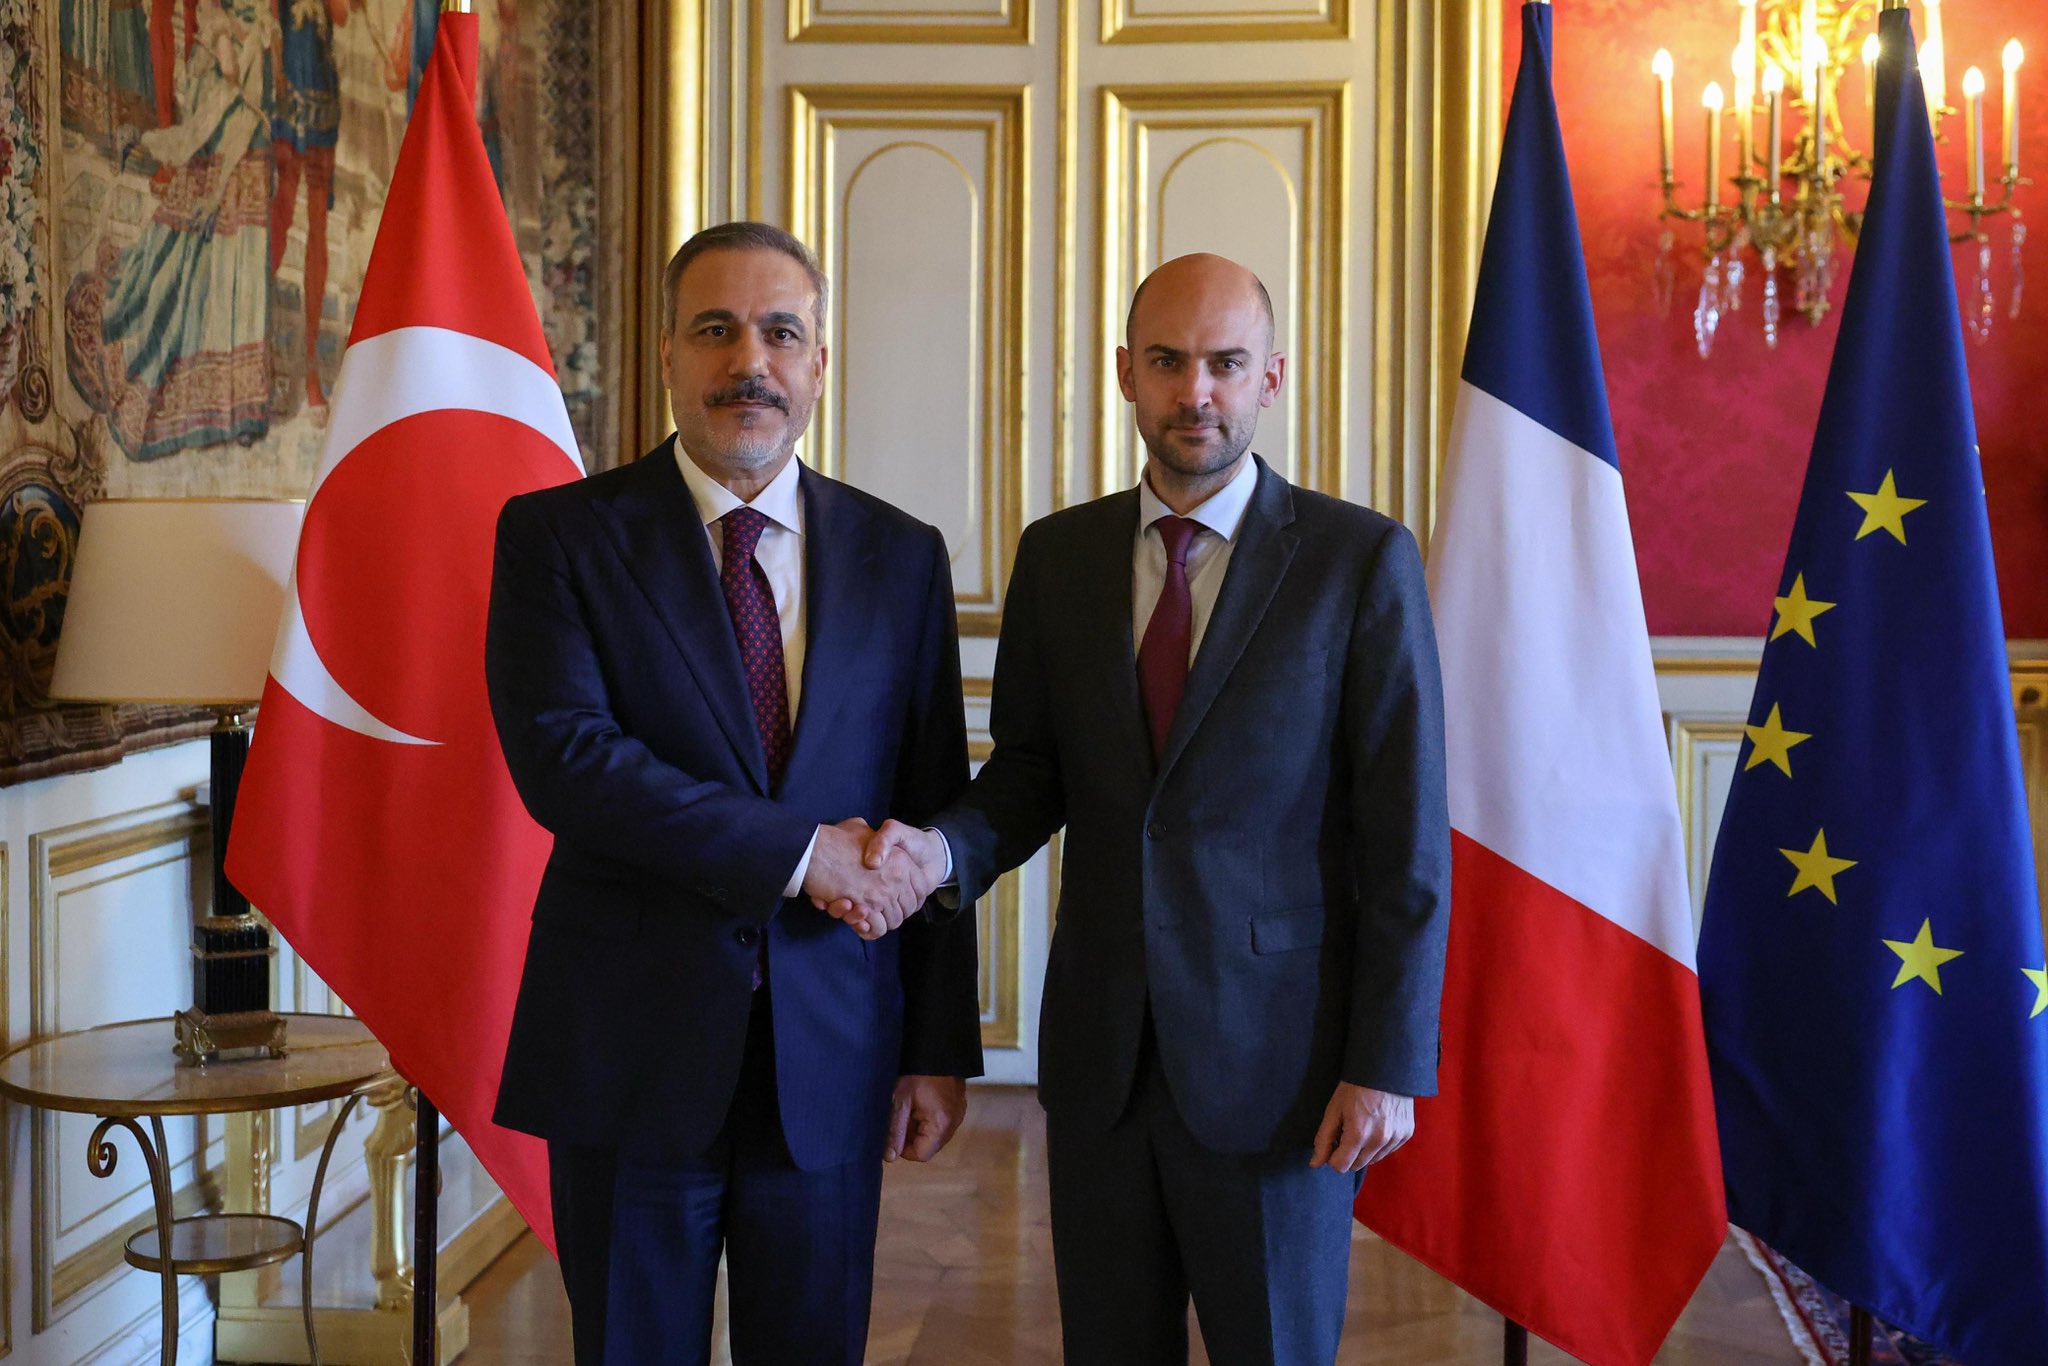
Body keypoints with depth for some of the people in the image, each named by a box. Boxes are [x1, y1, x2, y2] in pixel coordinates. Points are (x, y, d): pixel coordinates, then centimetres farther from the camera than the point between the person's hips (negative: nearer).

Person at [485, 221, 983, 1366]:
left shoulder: (901, 556, 6)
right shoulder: (559, 535, -1)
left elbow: (936, 817, 6)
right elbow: (560, 754, -16)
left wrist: (941, 1048, 3)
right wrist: (796, 850, -17)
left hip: (832, 1056, 2)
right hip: (633, 1047, -2)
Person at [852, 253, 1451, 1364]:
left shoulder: (1360, 560, -6)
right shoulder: (1058, 556, 6)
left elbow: (1408, 835, -7)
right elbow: (1030, 771, 10)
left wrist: (1389, 1063, -10)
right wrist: (943, 848, -12)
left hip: (1275, 1064, -3)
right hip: (1100, 1053, 4)